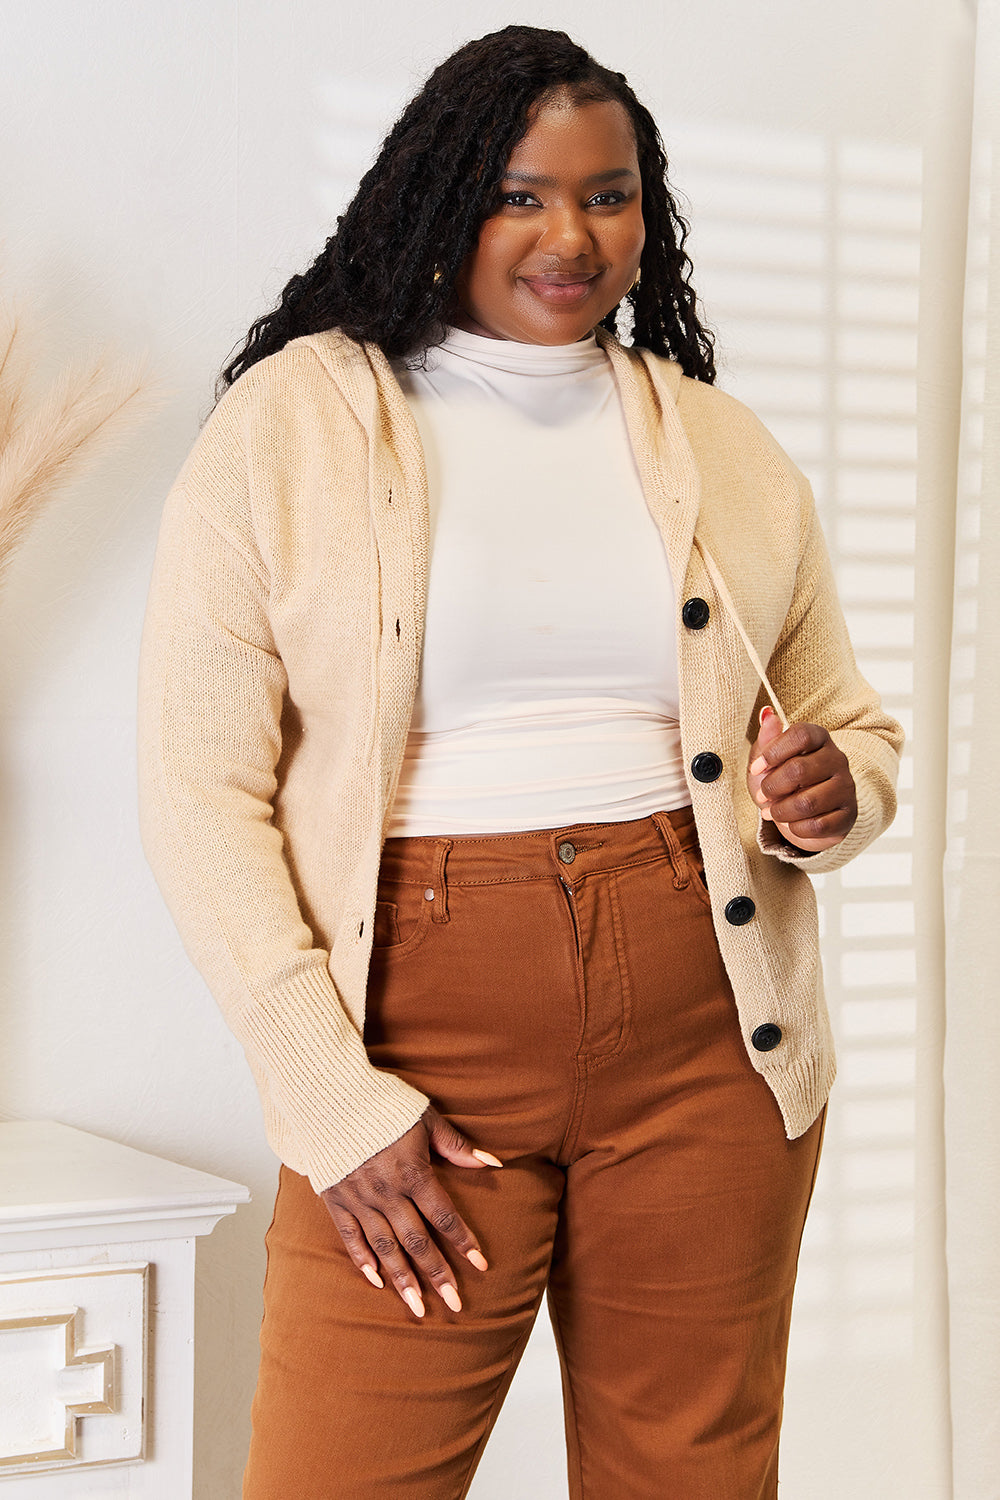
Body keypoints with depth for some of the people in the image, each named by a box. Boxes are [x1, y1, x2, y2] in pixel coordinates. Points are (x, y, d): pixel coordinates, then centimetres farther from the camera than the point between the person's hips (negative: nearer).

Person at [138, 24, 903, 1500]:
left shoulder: (725, 449, 11)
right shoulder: (290, 423, 0)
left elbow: (855, 722, 20)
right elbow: (201, 788, -4)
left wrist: (834, 797, -5)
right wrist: (332, 1098, -11)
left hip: (707, 1043, 3)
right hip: (425, 1045, -3)